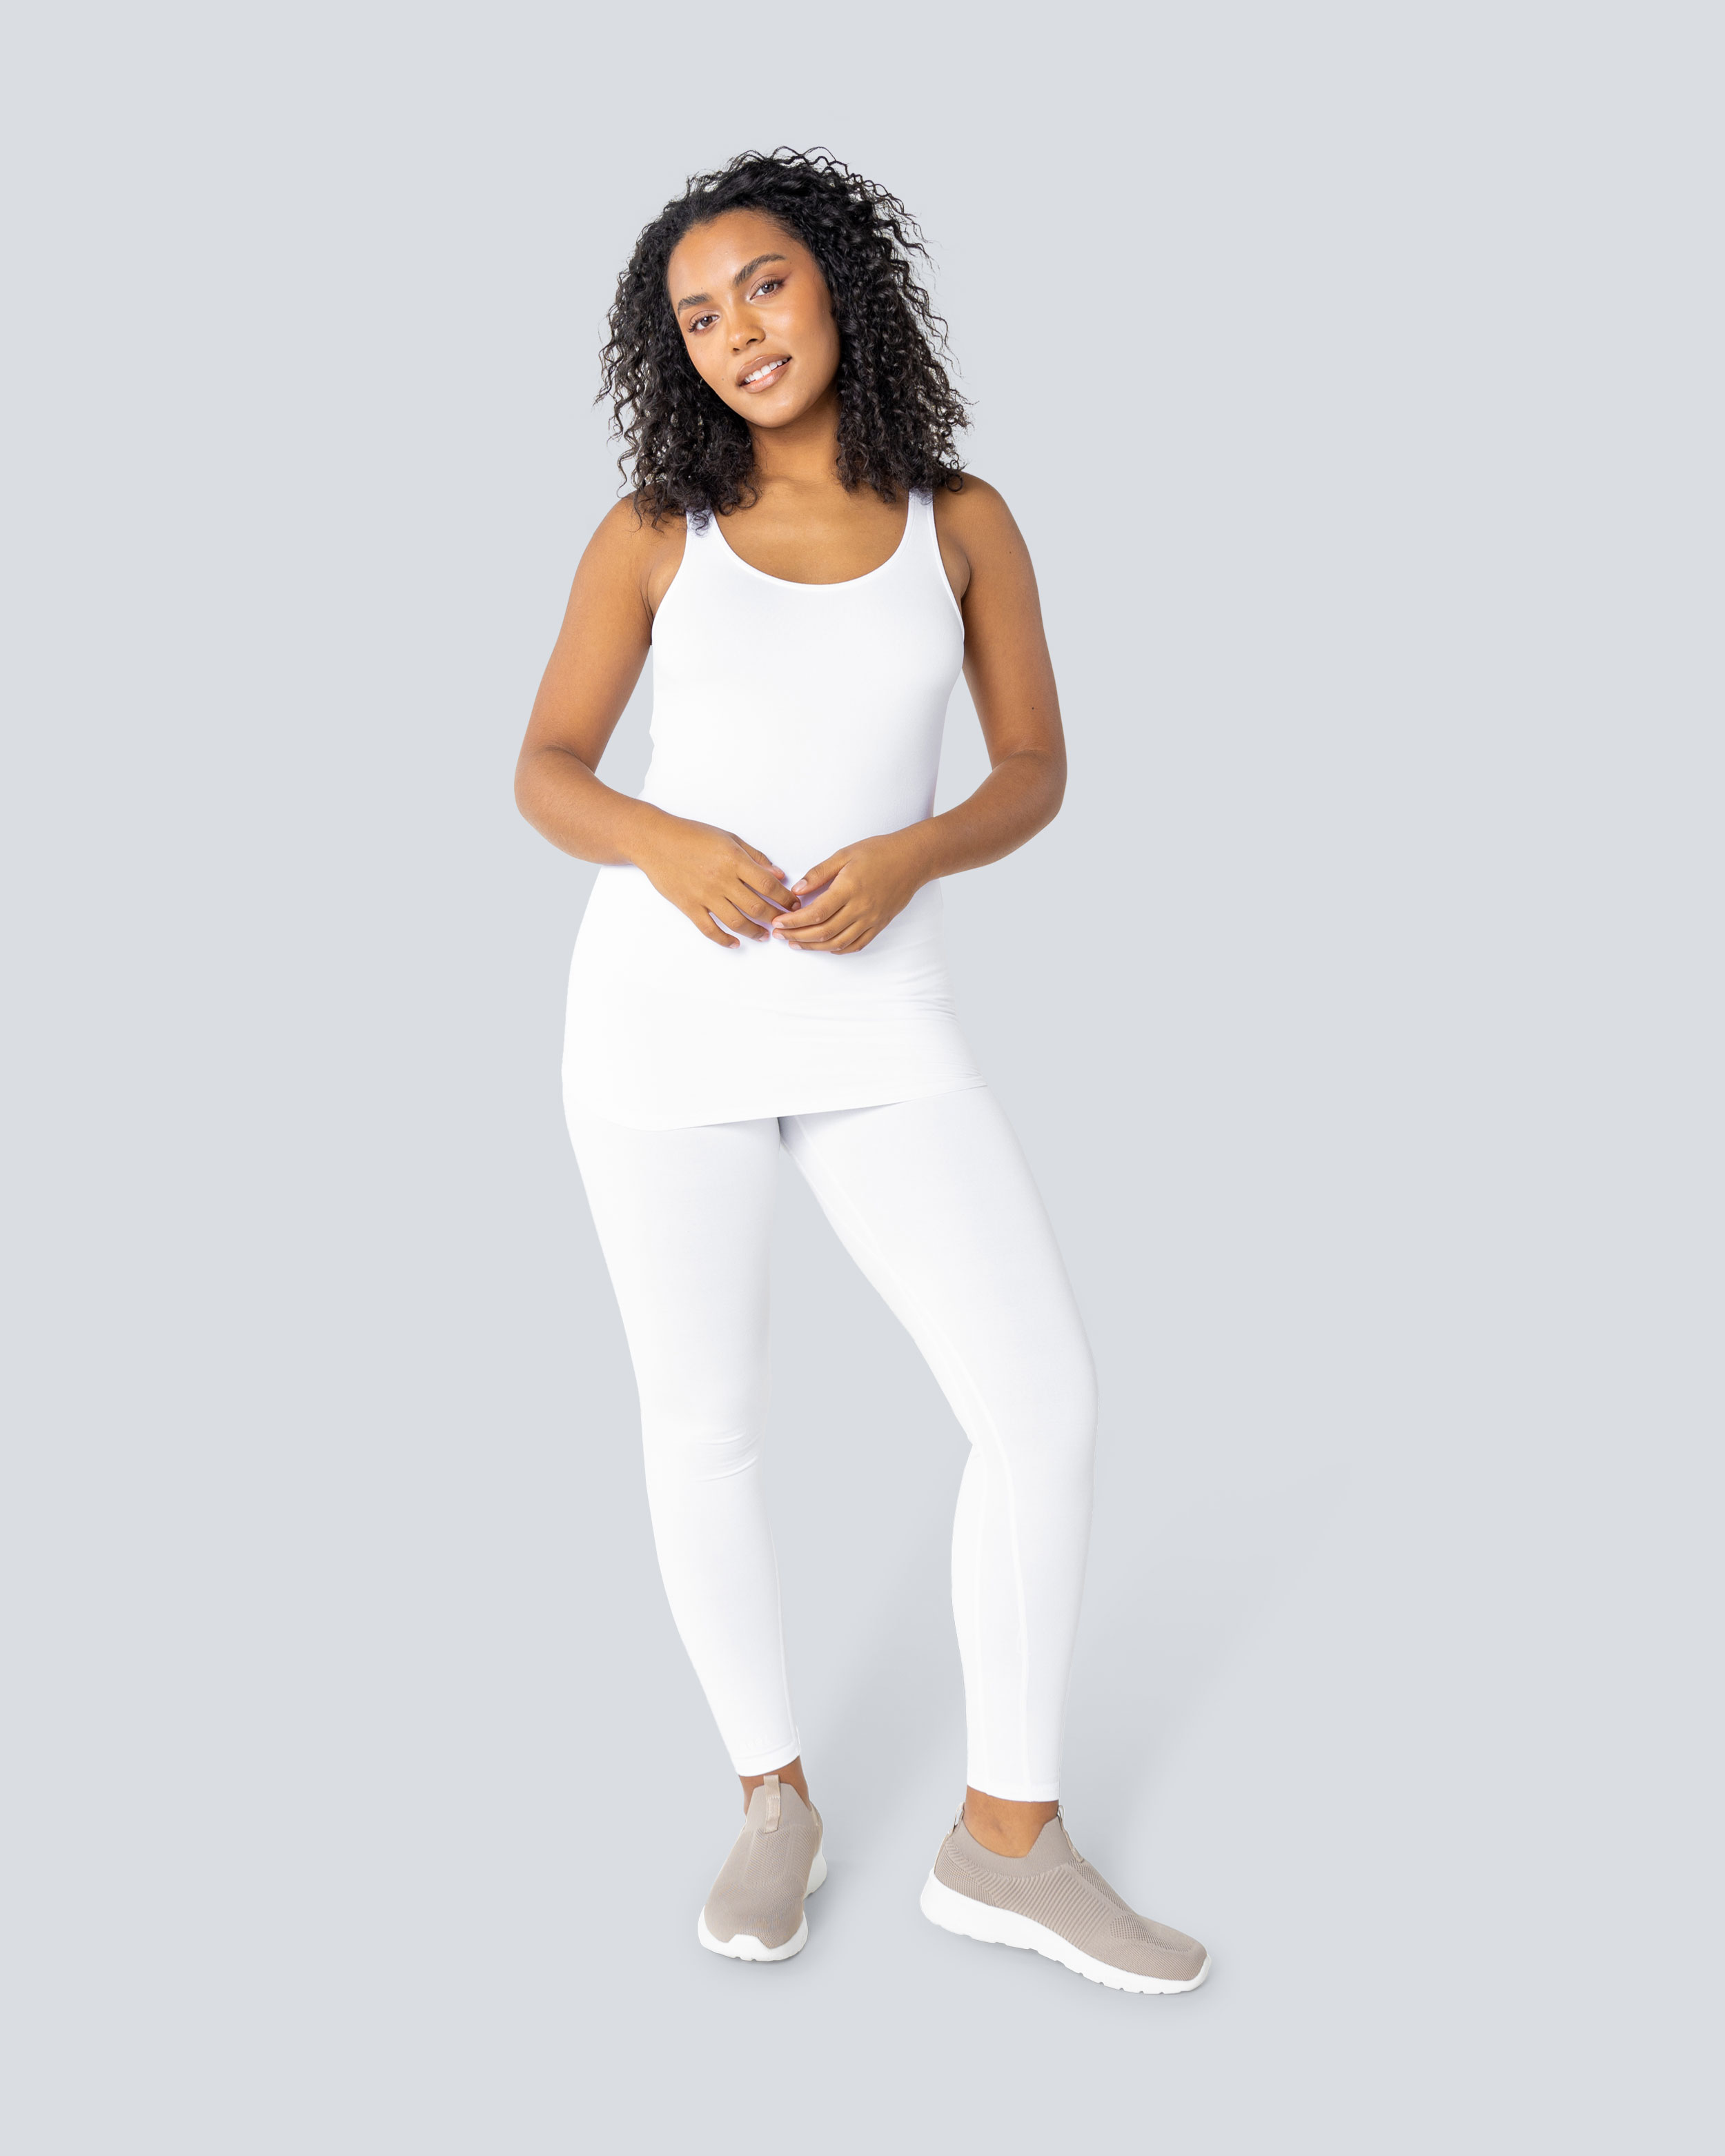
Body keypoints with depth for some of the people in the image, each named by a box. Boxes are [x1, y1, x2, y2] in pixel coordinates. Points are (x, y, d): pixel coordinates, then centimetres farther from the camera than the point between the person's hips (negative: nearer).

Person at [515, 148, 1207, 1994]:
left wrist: (906, 858, -13)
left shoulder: (960, 519, 6)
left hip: (872, 1019, 1)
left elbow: (1034, 773, 8)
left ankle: (1005, 1837, 9)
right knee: (703, 1425, 4)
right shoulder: (651, 531, 3)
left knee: (1045, 1404, -8)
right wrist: (667, 848, -17)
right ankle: (775, 1798, 26)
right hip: (666, 1012, -1)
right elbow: (544, 774, 6)